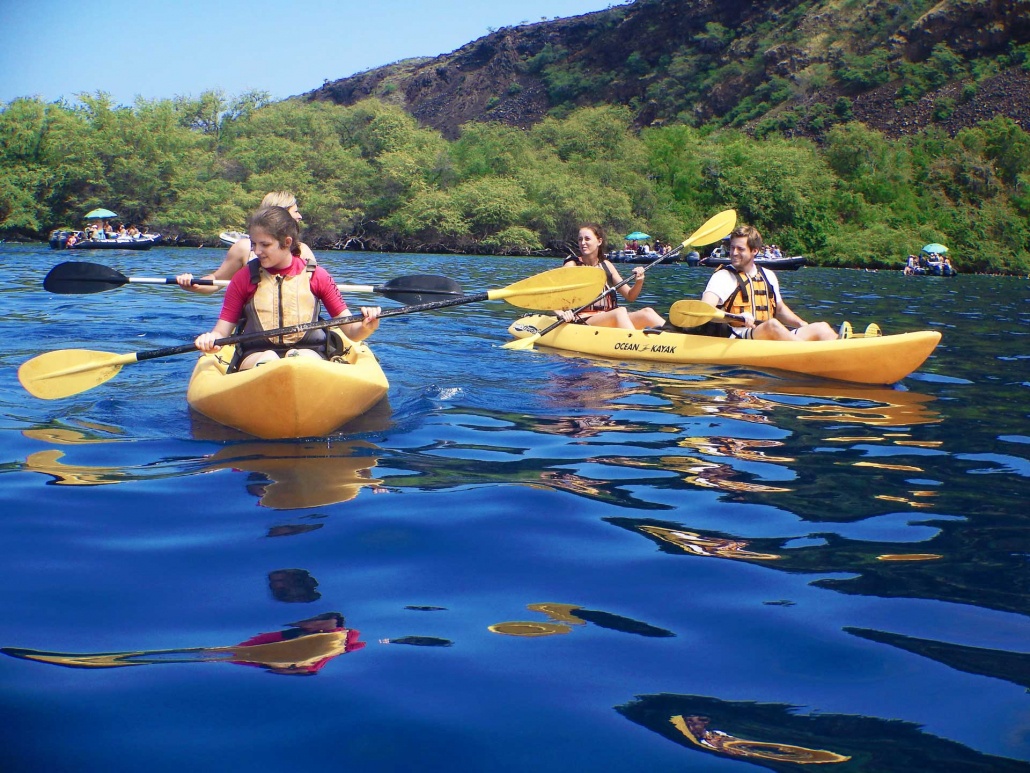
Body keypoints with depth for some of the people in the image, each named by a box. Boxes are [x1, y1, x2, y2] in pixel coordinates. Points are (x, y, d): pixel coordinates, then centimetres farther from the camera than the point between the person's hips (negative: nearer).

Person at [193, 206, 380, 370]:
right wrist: (210, 340, -14)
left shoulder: (316, 275, 11)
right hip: (255, 356, 1)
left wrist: (366, 327, -13)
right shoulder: (244, 278, 13)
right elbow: (221, 332, 10)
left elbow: (350, 331, 11)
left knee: (300, 358, -37)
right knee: (268, 359, -36)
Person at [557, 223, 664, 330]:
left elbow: (630, 296, 17)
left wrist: (639, 281, -4)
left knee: (647, 312, -17)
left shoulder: (606, 265, 14)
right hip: (582, 323, -5)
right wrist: (562, 313, -30)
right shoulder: (573, 265, 1)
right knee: (620, 311, -32)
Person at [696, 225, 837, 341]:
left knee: (821, 328, -10)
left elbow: (780, 309, 32)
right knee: (772, 325, -36)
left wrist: (802, 324, 14)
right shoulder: (723, 277, 0)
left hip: (775, 339, 7)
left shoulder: (768, 276, 20)